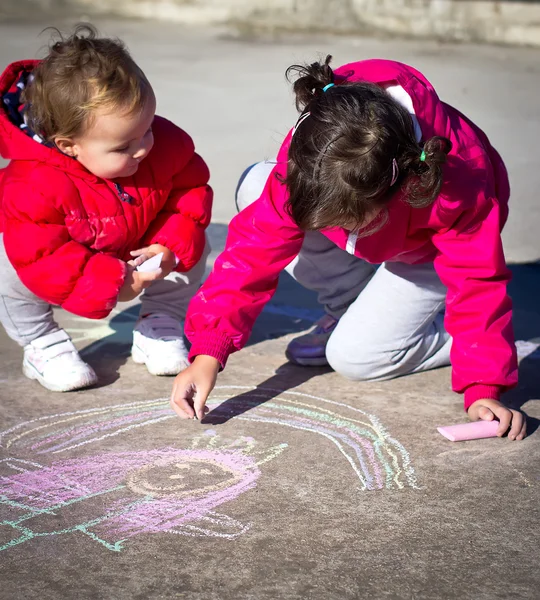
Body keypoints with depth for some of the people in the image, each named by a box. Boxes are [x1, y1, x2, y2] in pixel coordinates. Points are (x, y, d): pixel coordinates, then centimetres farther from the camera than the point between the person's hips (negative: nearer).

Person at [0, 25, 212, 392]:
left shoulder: (166, 145, -27)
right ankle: (41, 342, -6)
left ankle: (160, 327, 7)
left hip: (140, 253, 4)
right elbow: (44, 260, -39)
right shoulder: (34, 187, -41)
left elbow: (191, 190, -14)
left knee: (193, 246, -15)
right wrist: (113, 283, -40)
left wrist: (172, 248, -29)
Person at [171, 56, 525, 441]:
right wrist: (208, 353, -38)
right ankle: (349, 308, -5)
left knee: (354, 356, -22)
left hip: (429, 247, -4)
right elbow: (254, 249, -33)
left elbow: (477, 282, -35)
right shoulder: (305, 163, -35)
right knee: (255, 188, -23)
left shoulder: (459, 181, -43)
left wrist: (483, 388, -40)